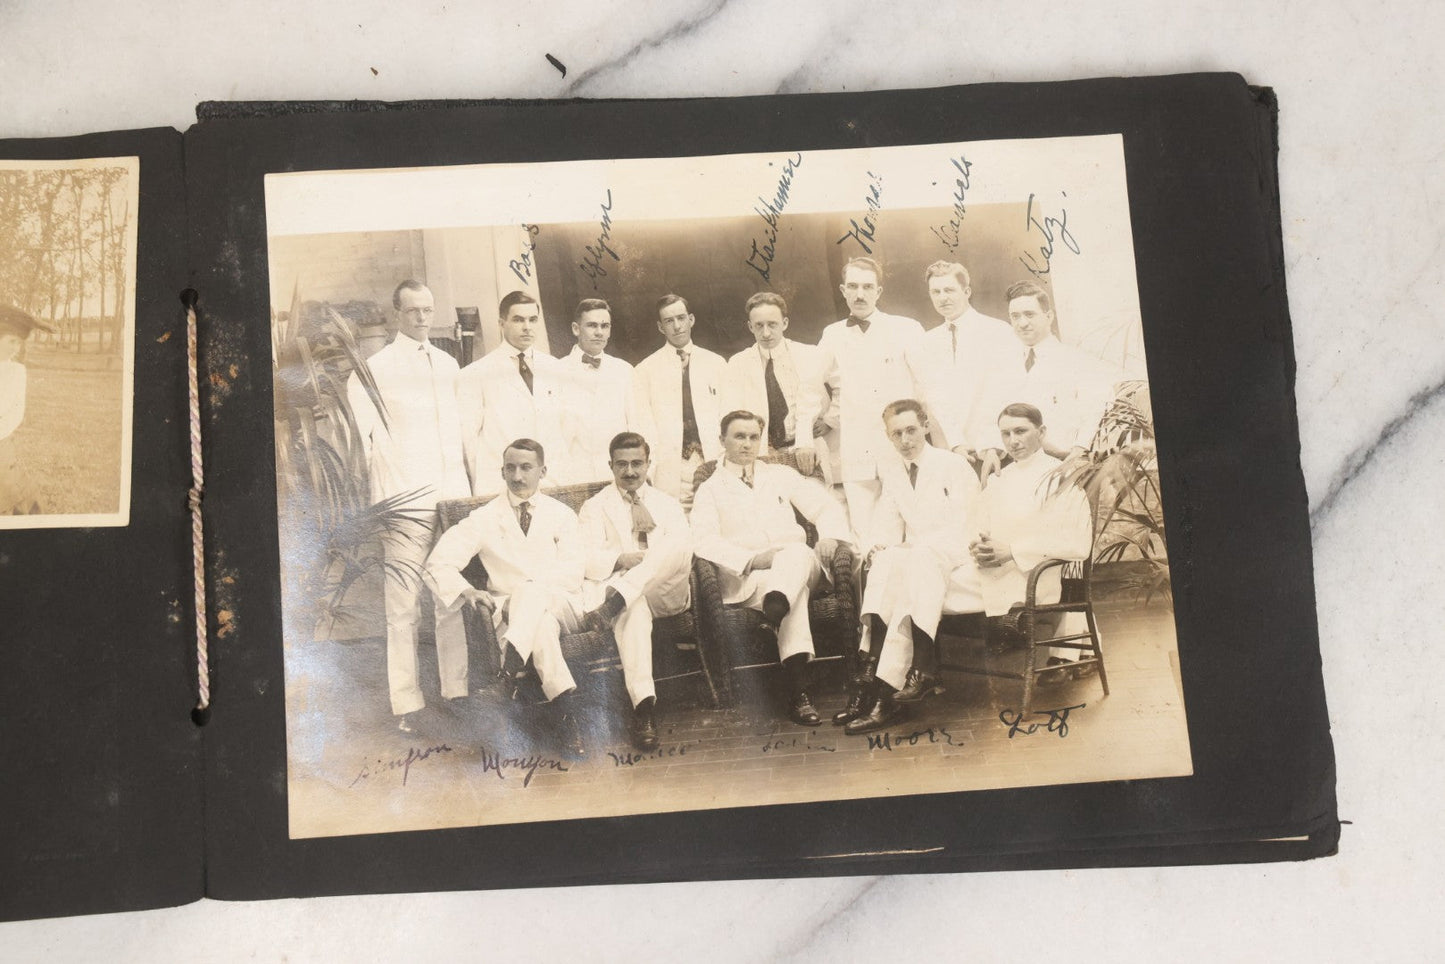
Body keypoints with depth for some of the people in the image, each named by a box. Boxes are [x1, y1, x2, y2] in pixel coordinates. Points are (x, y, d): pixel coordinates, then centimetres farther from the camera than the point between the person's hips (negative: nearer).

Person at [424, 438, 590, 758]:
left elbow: (571, 573, -3)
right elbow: (438, 563, 0)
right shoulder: (484, 519, 9)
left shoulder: (562, 516, 10)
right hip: (511, 610, 0)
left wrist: (528, 589, -19)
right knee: (542, 624, -37)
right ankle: (565, 711, -41)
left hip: (561, 605, 0)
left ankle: (512, 656, -57)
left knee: (531, 593, -37)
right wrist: (468, 592, -20)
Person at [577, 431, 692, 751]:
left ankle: (616, 599, -43)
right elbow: (587, 559, -1)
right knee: (634, 609, -42)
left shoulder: (668, 505, 24)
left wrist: (655, 561, -20)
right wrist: (620, 560, -21)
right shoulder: (596, 507, 18)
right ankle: (644, 703, -54)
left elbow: (687, 546, 2)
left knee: (679, 544, -31)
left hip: (666, 592, 2)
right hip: (624, 589, -2)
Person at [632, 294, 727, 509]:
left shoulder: (716, 364, 15)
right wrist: (652, 469, -8)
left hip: (712, 466, 1)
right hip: (668, 472, -1)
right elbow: (644, 425, 4)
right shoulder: (645, 370, 10)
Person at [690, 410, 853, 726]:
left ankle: (773, 616, -64)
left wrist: (829, 536, -5)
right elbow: (704, 540, -2)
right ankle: (799, 691, -51)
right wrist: (752, 559, -17)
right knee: (795, 590, -37)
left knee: (795, 553, -37)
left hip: (800, 564, 3)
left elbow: (825, 506, 19)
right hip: (745, 578, -2)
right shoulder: (710, 490, 15)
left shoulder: (780, 475, 25)